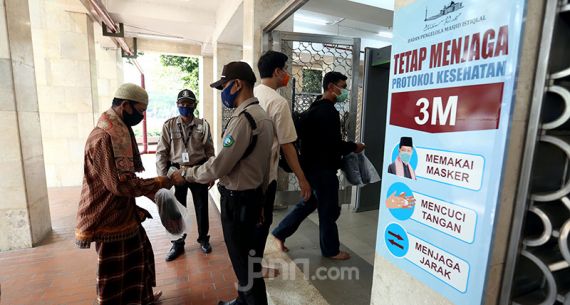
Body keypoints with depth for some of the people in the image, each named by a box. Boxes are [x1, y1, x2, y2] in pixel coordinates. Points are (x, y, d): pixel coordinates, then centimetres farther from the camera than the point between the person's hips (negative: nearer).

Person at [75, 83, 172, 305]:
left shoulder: (121, 132, 8)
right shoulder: (103, 137, -24)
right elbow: (120, 184, -27)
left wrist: (152, 191, 9)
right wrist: (158, 183, -17)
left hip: (125, 212, 10)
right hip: (109, 218, -10)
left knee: (139, 255, 23)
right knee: (114, 272, 8)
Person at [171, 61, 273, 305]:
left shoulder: (243, 118, -22)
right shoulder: (262, 115, 10)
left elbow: (219, 166, -22)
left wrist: (186, 174, -5)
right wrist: (260, 199, 18)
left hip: (237, 199, -10)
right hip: (251, 195, 10)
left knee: (244, 260, 7)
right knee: (245, 255, 23)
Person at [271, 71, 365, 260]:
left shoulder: (317, 108, 14)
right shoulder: (327, 111, -18)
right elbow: (332, 142, -24)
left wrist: (346, 149, 10)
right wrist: (353, 147, -8)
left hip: (313, 165, 10)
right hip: (322, 168, -10)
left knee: (309, 202, 21)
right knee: (329, 209, 6)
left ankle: (280, 233, 28)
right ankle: (331, 250, 26)